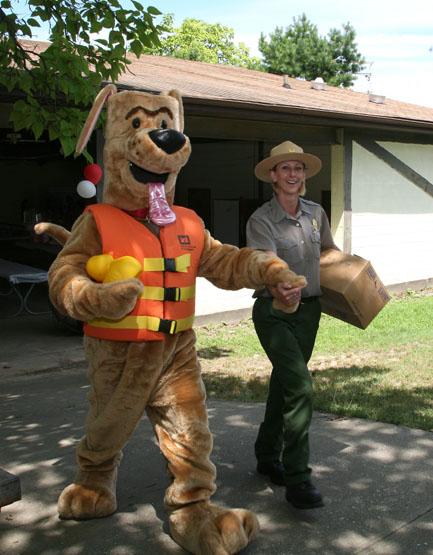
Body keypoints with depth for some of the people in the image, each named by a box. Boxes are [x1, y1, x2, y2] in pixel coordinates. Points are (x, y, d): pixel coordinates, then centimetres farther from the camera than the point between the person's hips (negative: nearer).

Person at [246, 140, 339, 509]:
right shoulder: (261, 220, -14)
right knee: (300, 386, -18)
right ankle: (297, 479, -10)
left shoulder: (316, 213, 5)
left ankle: (268, 457, 33)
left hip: (309, 310, 6)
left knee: (284, 384, 15)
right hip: (274, 312, -6)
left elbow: (330, 249, 25)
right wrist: (281, 291, -49)